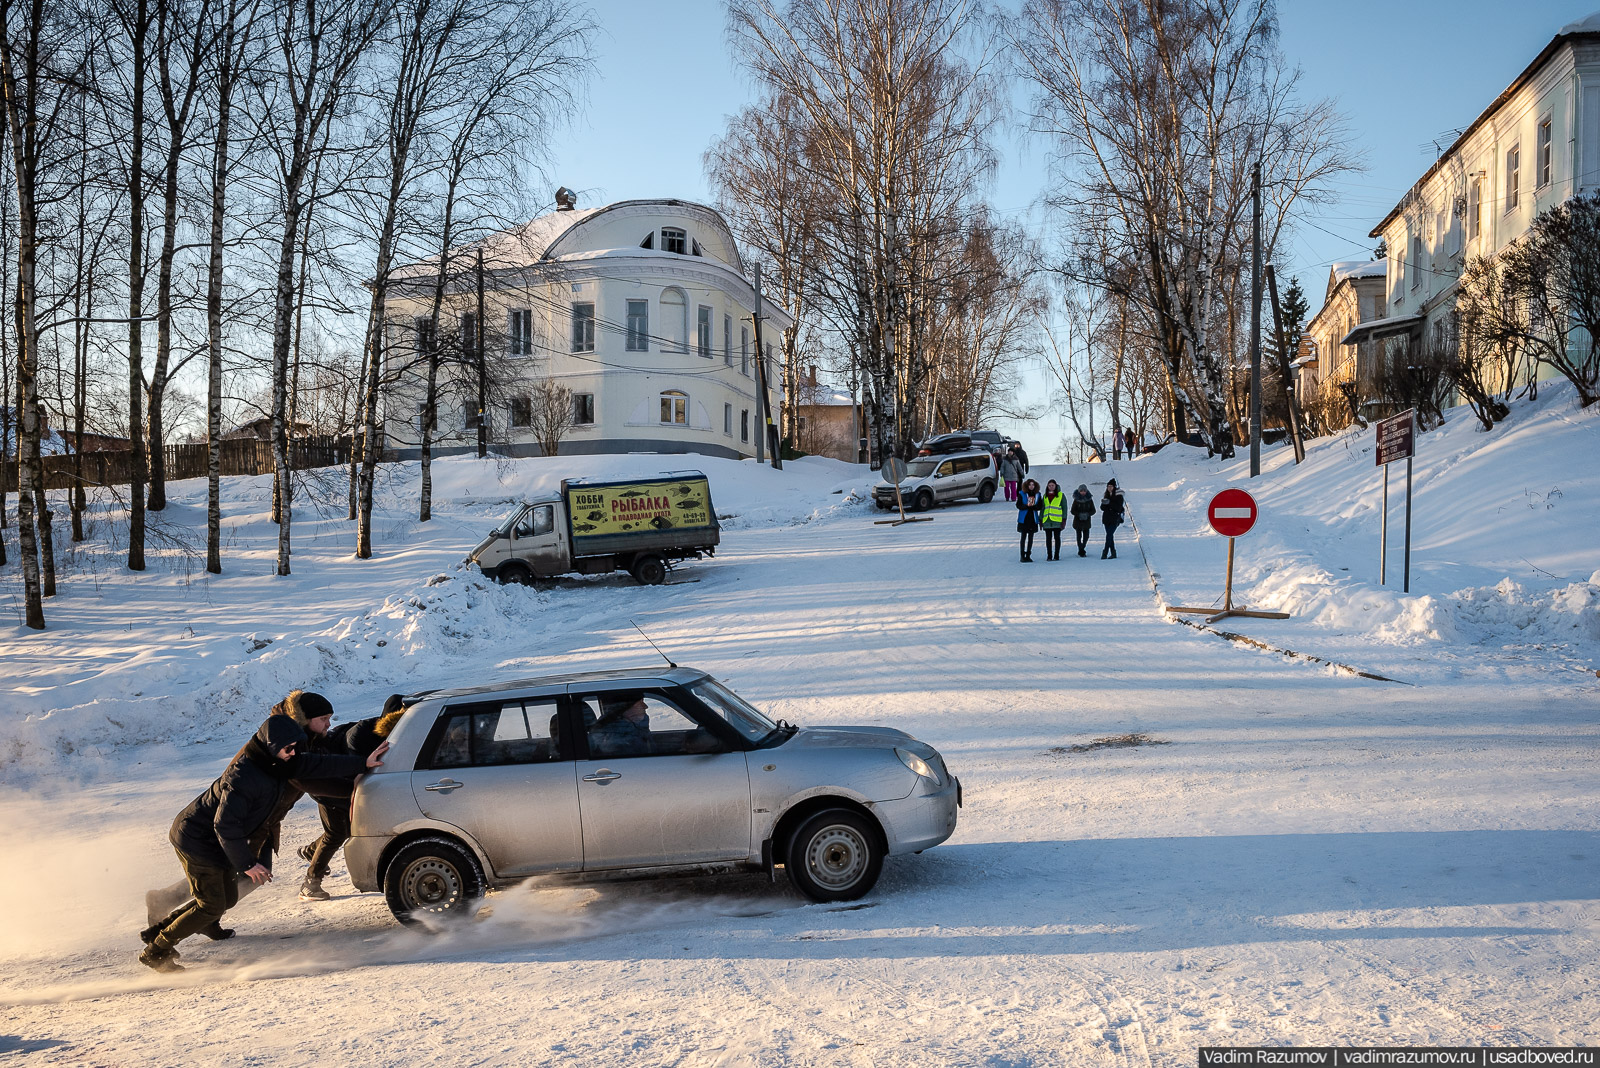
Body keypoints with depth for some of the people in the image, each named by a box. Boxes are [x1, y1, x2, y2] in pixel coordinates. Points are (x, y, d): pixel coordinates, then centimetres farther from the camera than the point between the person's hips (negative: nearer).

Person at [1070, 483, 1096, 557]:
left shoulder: (1089, 499, 1)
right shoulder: (1076, 500, -4)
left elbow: (1093, 510, 3)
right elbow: (1073, 511, -2)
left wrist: (1087, 514, -16)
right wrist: (1079, 514, -19)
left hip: (1087, 521, 1)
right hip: (1078, 521, -1)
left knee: (1086, 536, 1)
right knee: (1079, 537, -1)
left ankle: (1082, 548, 24)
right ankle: (1081, 551, 8)